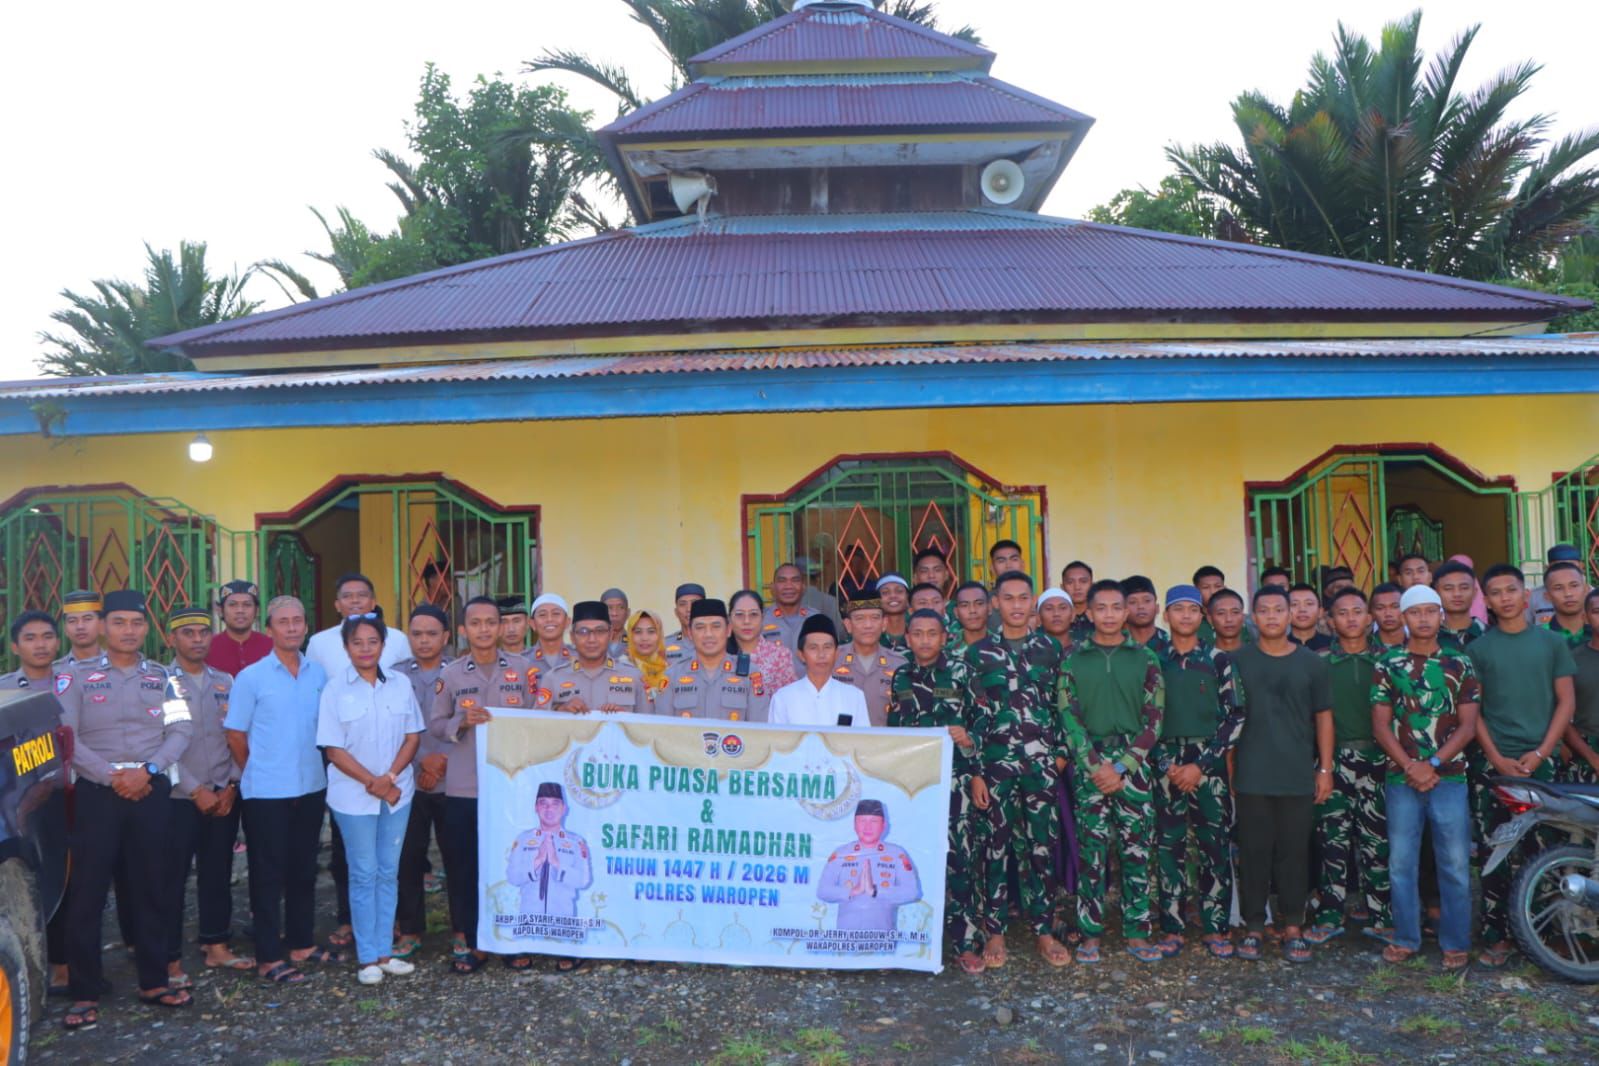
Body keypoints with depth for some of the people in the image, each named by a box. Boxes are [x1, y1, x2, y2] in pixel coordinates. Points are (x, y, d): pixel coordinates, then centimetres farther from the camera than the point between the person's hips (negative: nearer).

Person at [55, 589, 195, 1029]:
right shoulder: (76, 676, 2)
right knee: (88, 890, -1)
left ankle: (153, 981, 18)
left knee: (150, 887, 9)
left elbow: (181, 730, 1)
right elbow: (65, 737, -7)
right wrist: (111, 777, -14)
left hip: (151, 791, 2)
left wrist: (147, 771, -13)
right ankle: (85, 993, 7)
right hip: (97, 791, -2)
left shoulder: (161, 677, 9)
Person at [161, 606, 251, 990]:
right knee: (173, 879, 1)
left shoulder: (225, 682, 9)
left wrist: (231, 786, -2)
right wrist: (194, 790, -12)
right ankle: (171, 960, 8)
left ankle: (216, 946, 22)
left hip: (224, 796, 4)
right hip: (179, 797, -4)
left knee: (218, 874, 12)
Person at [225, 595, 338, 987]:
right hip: (266, 792, -4)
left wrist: (316, 766, 9)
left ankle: (302, 944, 27)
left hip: (311, 788, 4)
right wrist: (257, 773, 6)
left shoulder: (319, 673, 3)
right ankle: (269, 958, 12)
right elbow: (235, 735, -2)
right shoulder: (251, 677, -7)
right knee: (269, 874, 3)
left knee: (304, 869, 14)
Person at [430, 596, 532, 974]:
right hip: (464, 787, 0)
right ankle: (469, 940, 19)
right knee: (463, 865, 5)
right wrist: (462, 723, -14)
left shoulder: (524, 670, 2)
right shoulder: (450, 675, 2)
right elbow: (434, 723, 4)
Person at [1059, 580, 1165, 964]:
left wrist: (1122, 767, -6)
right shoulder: (1074, 658, 6)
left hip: (1134, 764, 0)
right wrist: (1095, 765, -9)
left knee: (1137, 849, 2)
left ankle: (1137, 932, 12)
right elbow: (1068, 715, 0)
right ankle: (1090, 933, 7)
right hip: (1089, 765, 0)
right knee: (1092, 850, 0)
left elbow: (1154, 717, 1)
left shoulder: (1145, 657, 6)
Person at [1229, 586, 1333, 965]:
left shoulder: (1311, 663, 5)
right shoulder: (1237, 661, 3)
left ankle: (1293, 927, 17)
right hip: (1251, 777, -1)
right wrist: (1227, 770, 2)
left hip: (1299, 777, 1)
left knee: (1295, 851, 6)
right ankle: (1254, 926, 13)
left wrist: (1325, 768, 4)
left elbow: (1323, 718, 9)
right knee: (1253, 851, 3)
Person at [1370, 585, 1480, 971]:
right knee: (1401, 862, 6)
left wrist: (1432, 765, -10)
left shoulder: (1459, 663, 4)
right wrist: (1410, 767, -10)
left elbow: (1467, 725, 0)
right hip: (1401, 778, 1)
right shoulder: (1388, 664, 4)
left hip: (1448, 776, -1)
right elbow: (1380, 725, 2)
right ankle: (1405, 938, 18)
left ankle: (1455, 942, 15)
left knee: (1455, 863, 2)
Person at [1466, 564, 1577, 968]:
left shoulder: (1552, 642, 7)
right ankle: (1496, 935, 1)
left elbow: (1566, 701, 4)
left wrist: (1541, 752, -6)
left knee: (1538, 850, 2)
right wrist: (1497, 758, -7)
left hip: (1541, 761, 1)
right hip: (1494, 763, -1)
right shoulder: (1478, 648, 5)